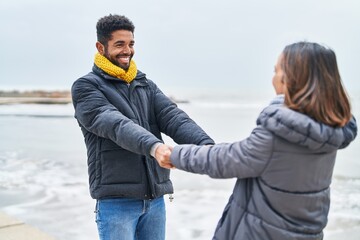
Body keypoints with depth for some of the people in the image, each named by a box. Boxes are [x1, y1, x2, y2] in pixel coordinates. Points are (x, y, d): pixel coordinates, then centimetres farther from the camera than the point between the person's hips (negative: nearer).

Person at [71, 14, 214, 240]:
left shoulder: (146, 85, 12)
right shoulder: (86, 87, -4)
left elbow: (174, 118, -4)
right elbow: (114, 125, -22)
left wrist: (207, 146, -22)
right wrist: (153, 146, -40)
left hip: (155, 198, 5)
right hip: (116, 201, -5)